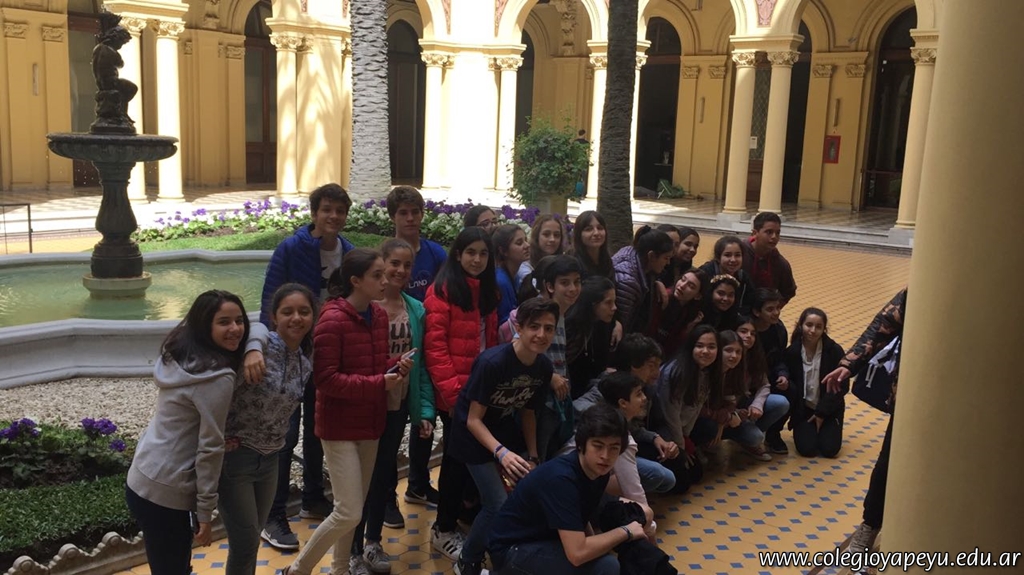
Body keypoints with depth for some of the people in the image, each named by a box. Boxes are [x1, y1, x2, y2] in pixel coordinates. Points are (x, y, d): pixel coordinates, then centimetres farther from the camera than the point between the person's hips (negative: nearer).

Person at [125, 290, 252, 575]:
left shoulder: (180, 355, 4)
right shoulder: (218, 377, -21)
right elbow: (209, 448, -18)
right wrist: (205, 512, -11)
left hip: (142, 480, 9)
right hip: (166, 493, -9)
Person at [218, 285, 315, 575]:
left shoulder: (305, 365, 5)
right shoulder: (258, 345, -18)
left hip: (269, 459, 7)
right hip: (234, 455, -6)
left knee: (251, 539, 19)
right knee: (245, 543, 0)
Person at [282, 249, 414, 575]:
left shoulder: (378, 315, 5)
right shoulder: (332, 319, -18)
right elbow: (325, 378, -20)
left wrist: (395, 367, -5)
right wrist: (378, 384, -21)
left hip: (370, 422, 7)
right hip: (340, 426, -7)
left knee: (356, 508, 14)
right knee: (349, 513, -8)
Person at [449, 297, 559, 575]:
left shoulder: (544, 367, -10)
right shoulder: (492, 362, -31)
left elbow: (528, 412, 4)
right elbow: (473, 420, -26)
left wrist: (533, 456, 1)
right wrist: (501, 452, -39)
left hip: (506, 429, 6)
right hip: (474, 435, -6)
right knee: (498, 505, -12)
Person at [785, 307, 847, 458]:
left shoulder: (834, 351, -14)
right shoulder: (792, 352, -12)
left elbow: (842, 386, -9)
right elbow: (790, 381, -1)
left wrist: (822, 412, -10)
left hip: (829, 408, 0)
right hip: (803, 407, 0)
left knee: (829, 449, -13)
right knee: (807, 449, -15)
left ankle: (824, 429, 21)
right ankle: (805, 429, 19)